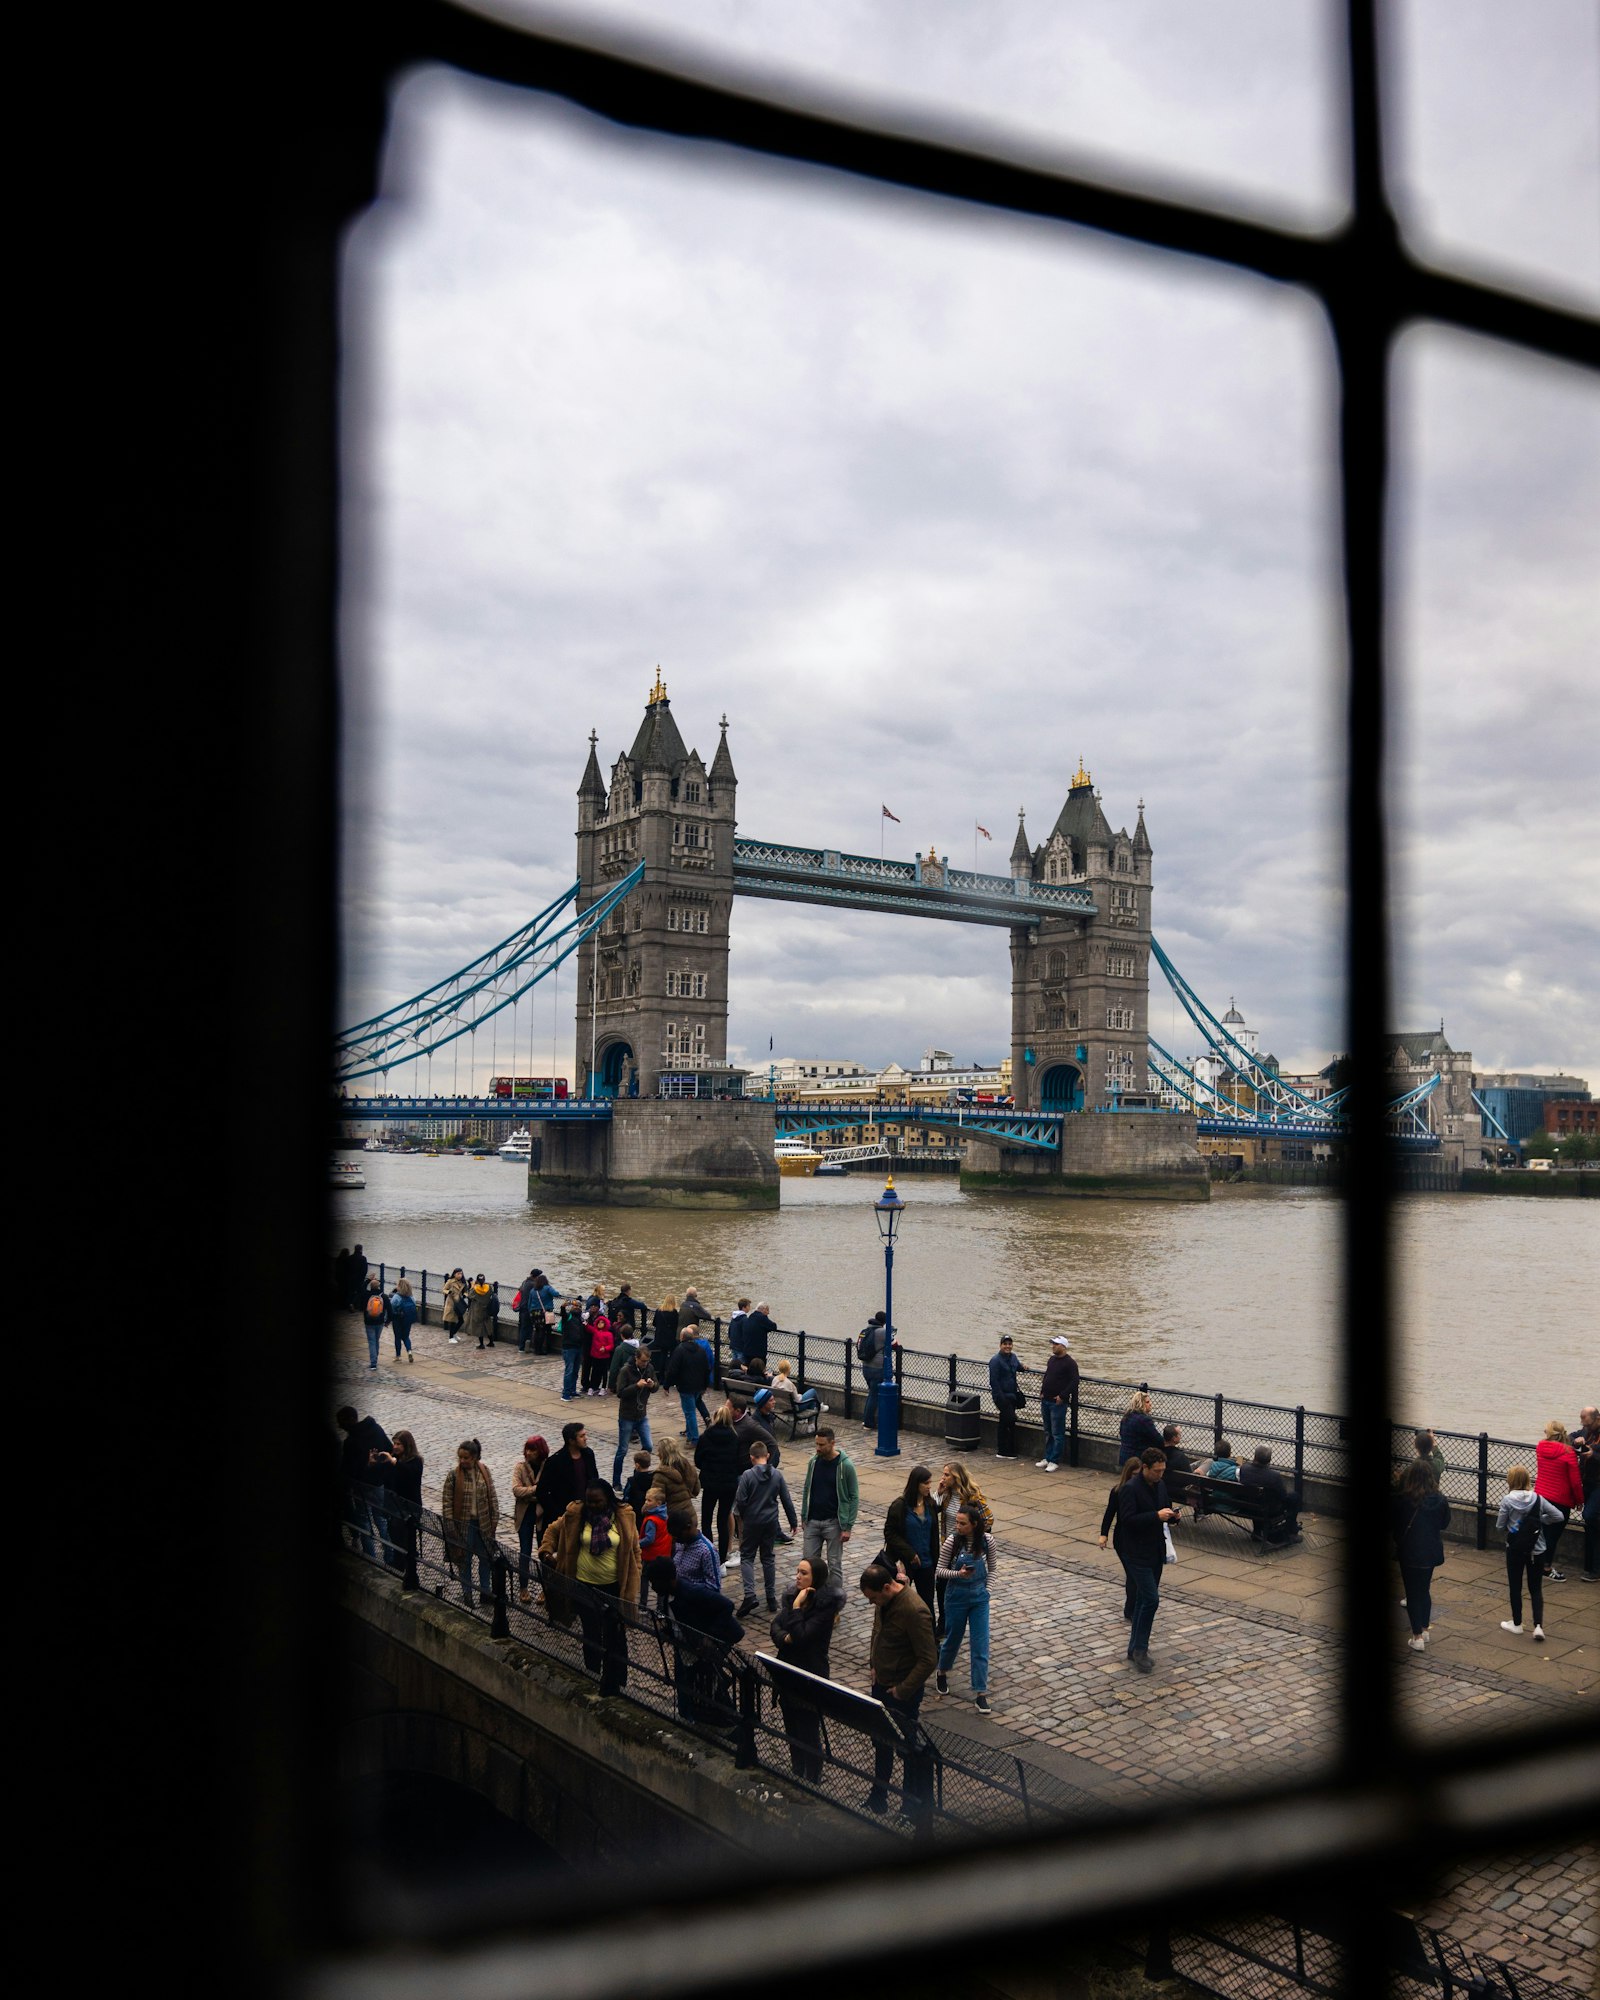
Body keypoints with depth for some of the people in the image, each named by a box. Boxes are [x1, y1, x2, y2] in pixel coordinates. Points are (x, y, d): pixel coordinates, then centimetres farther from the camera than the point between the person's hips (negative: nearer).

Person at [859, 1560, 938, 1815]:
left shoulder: (914, 1611, -30)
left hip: (903, 1691, -8)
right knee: (880, 1741, 22)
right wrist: (872, 1664, 6)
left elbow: (929, 1660, -26)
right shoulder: (883, 1601, -5)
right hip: (881, 1684, 8)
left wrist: (902, 1690, -19)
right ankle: (878, 1795, 40)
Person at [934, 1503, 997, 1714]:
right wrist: (958, 1574, -24)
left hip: (980, 1598, 1)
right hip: (957, 1596, -1)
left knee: (980, 1645, -2)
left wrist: (985, 1590, -1)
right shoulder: (952, 1542, -15)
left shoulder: (987, 1541, -9)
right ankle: (942, 1673, 43)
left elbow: (991, 1568, 6)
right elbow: (940, 1570, -7)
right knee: (953, 1639, 15)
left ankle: (980, 1693, 5)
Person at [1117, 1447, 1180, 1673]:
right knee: (1150, 1599, -12)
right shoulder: (1131, 1489, -18)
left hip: (1156, 1551, 8)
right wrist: (1157, 1516, -29)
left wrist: (1172, 1515, -4)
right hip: (1138, 1553, -8)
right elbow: (1128, 1519, -24)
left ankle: (1136, 1648, 24)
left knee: (1144, 1600, 14)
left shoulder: (1160, 1485, 7)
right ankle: (1140, 1649, -1)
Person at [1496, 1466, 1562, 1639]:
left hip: (1514, 1550, -2)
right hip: (1536, 1551, 2)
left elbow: (1500, 1526, -9)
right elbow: (1558, 1516, -4)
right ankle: (1538, 1625, -4)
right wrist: (1541, 1520, 8)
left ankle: (1517, 1623, 23)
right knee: (1536, 1589, 10)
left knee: (1515, 1587, 13)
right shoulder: (1538, 1499, -7)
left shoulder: (1508, 1500, -13)